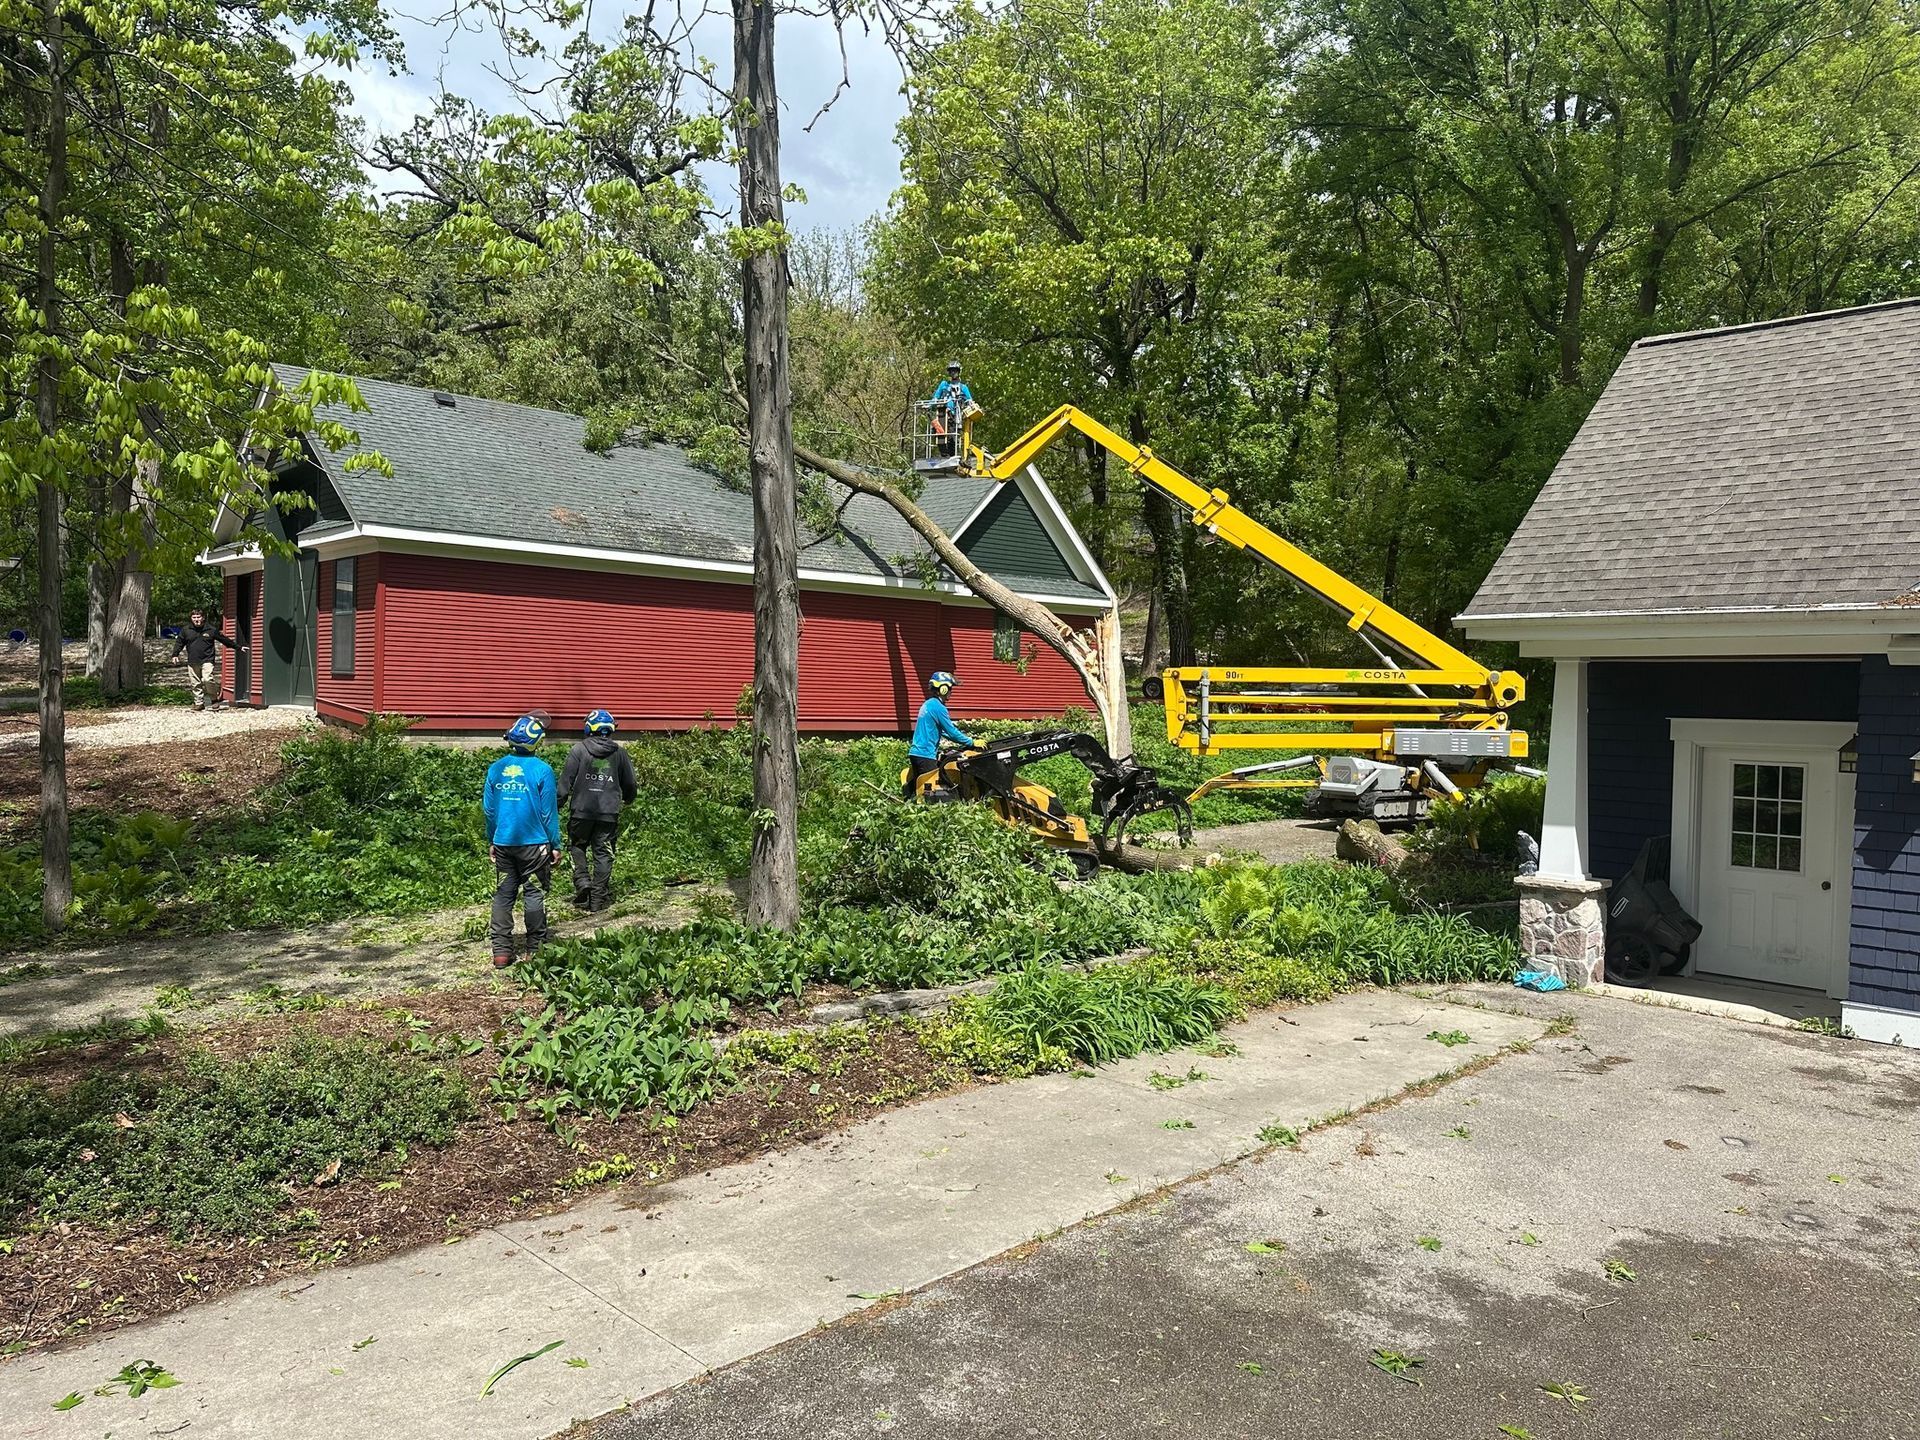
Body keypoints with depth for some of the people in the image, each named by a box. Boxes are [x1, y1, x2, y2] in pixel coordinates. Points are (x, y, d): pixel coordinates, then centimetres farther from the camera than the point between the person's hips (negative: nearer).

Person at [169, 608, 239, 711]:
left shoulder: (211, 630, 1)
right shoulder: (186, 630, 6)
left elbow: (224, 640, 11)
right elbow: (179, 642, 17)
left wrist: (238, 647, 16)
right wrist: (175, 654, 8)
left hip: (207, 660, -3)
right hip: (192, 662, 3)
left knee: (207, 679, -21)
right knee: (195, 684, 7)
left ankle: (215, 699, -4)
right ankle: (199, 703, 18)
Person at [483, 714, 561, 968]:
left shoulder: (495, 768, 1)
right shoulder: (541, 770, -11)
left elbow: (488, 809, 8)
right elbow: (549, 811, -7)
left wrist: (491, 841, 19)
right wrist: (555, 845, 2)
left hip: (502, 842, 4)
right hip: (533, 843, -4)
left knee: (503, 895, 9)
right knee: (534, 894, 5)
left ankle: (501, 952, 8)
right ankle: (535, 950, 9)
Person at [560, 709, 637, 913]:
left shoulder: (579, 749, -3)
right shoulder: (620, 752, 4)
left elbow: (566, 779, -6)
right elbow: (629, 783, 12)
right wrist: (628, 799, 32)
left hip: (581, 810, -1)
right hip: (609, 812, 1)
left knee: (576, 846, 18)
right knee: (603, 854, 7)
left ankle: (582, 881, -2)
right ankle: (598, 899, 7)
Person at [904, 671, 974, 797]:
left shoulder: (927, 704, 17)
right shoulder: (938, 707, -14)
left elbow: (943, 731, 24)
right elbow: (952, 732, -14)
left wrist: (964, 740, 22)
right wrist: (971, 742, -3)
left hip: (915, 753, 10)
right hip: (925, 755, -10)